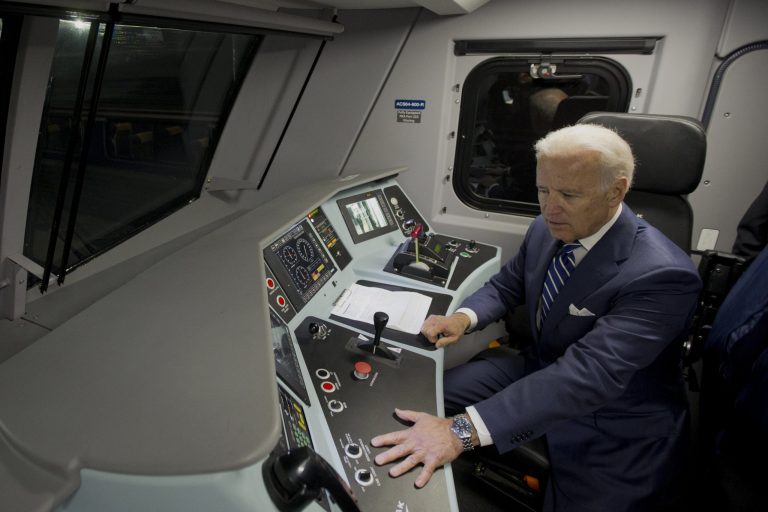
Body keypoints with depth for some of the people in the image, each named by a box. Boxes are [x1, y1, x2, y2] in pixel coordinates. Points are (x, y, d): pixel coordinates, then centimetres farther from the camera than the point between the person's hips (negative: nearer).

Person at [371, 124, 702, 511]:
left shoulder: (661, 276, -30)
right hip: (541, 368, 5)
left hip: (611, 434, -5)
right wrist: (464, 317, -15)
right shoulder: (547, 229, -7)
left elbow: (588, 375, -40)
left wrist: (464, 430, -47)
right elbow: (506, 285, 8)